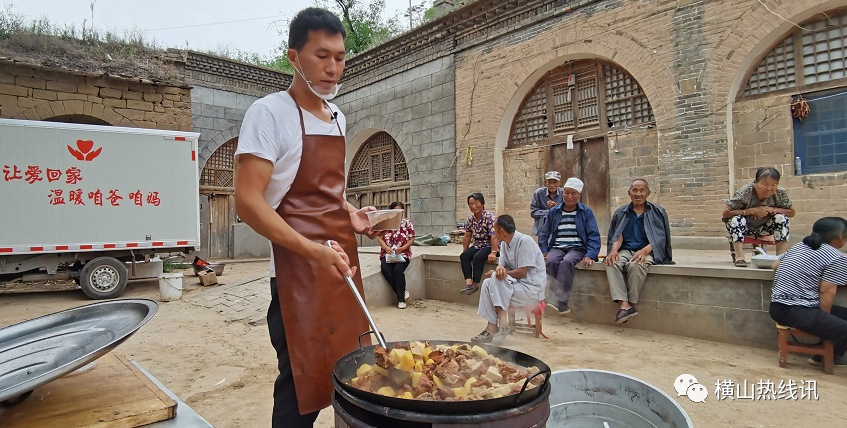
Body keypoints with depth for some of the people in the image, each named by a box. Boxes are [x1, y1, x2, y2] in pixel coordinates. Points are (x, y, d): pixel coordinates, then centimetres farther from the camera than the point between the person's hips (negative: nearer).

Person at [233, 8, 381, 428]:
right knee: (304, 382, 0)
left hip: (343, 262, 7)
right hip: (297, 269, -7)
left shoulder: (337, 117, 15)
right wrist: (313, 251, -26)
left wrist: (351, 214, 6)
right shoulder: (269, 112, -8)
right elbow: (247, 202, -16)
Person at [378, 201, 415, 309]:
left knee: (398, 269, -31)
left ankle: (401, 299, -19)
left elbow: (411, 240, 2)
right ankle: (403, 292, -15)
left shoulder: (407, 222, 6)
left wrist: (401, 248, -15)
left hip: (403, 254, -2)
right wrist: (386, 248, -16)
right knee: (385, 269, -30)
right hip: (387, 254, 2)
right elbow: (380, 239, 5)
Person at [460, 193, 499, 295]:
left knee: (478, 257, -32)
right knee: (464, 256, -20)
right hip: (477, 245, 7)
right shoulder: (471, 218, 6)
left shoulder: (489, 217, -14)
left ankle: (475, 284, -24)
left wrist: (493, 253, -29)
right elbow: (467, 236, 13)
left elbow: (494, 237, -22)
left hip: (489, 246, -6)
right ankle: (468, 283, -29)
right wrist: (464, 251, 11)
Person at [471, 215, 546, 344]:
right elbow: (502, 265, 4)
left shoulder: (525, 241, -17)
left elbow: (522, 272, -20)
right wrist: (500, 268, -22)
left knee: (496, 279, -26)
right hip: (517, 284, 8)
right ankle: (491, 328, -14)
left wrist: (500, 273, -12)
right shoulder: (505, 243, 9)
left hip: (532, 288, -8)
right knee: (487, 284, -11)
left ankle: (503, 324, -21)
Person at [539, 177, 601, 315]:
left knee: (566, 262, -36)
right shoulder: (554, 212, 15)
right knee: (551, 261, -32)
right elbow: (544, 234, 20)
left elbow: (594, 236, 3)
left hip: (578, 248, -2)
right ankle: (561, 304, -33)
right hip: (557, 247, 2)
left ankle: (558, 298, -39)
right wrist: (544, 251, 4)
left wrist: (590, 255, -12)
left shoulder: (586, 212, 9)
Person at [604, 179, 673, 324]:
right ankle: (625, 305, -39)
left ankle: (632, 303, -23)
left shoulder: (658, 212, 10)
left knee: (636, 265, -37)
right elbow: (617, 236, 10)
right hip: (625, 251, 3)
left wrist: (644, 251, -19)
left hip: (647, 251, -2)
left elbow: (661, 238, 0)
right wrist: (614, 250, -13)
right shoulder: (621, 212, 17)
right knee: (612, 264, -32)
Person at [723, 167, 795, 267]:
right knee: (736, 219, -33)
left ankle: (781, 256, -17)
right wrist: (752, 211, -32)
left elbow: (791, 212, -2)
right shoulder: (745, 192, -26)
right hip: (744, 228, -3)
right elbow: (726, 213, -27)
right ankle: (739, 256, -33)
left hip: (763, 228, 4)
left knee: (782, 218, -19)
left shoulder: (780, 193, -15)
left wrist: (773, 210, -22)